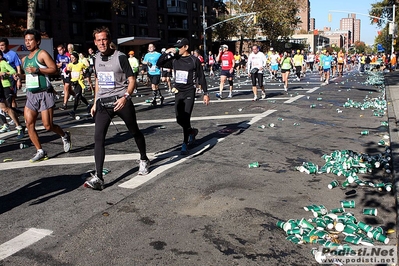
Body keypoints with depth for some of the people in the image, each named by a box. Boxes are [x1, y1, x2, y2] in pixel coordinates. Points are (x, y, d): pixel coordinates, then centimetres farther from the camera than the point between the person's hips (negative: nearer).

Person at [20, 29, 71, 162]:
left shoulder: (42, 54, -6)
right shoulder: (24, 59, 16)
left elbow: (54, 69, -17)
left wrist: (37, 70, -23)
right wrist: (19, 76, 15)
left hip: (44, 94, -7)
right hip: (31, 95, 7)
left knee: (48, 126, -7)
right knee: (29, 124, -2)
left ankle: (65, 136, 24)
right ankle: (40, 151, 8)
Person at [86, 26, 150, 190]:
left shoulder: (120, 57, -7)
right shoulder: (96, 58, 10)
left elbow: (132, 80, -7)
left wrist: (125, 97, -23)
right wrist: (95, 103, 18)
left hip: (120, 101, -4)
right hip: (103, 103, 4)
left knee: (134, 132, 12)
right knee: (98, 137, -10)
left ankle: (144, 160, 38)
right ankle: (98, 178, -10)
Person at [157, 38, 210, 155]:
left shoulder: (194, 60, -6)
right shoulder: (174, 57, 3)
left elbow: (201, 77, -1)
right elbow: (159, 63, 3)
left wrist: (205, 93, -1)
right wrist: (166, 52, -10)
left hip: (189, 92, -4)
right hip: (178, 92, 5)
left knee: (186, 118, -10)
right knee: (179, 119, 8)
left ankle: (185, 144, 2)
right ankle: (192, 131, 36)